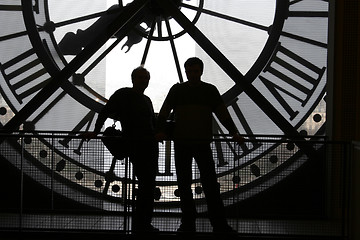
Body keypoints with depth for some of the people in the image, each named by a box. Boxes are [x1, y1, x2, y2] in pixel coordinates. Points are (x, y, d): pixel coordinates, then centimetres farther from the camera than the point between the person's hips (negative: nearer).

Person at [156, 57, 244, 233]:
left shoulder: (210, 90, 10)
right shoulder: (177, 90, 11)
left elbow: (222, 113, 6)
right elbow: (164, 112, 5)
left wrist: (234, 132, -7)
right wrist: (160, 130, -12)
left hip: (202, 143, -1)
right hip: (181, 143, 1)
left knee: (210, 183, -7)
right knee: (184, 184, 4)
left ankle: (220, 225, -7)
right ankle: (188, 223, 11)